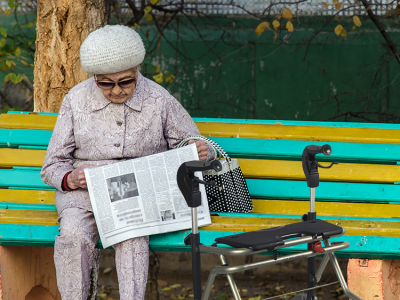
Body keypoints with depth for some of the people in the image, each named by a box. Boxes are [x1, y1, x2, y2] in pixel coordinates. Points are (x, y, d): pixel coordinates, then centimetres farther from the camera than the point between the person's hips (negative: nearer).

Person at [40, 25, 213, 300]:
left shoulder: (159, 100, 3)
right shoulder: (76, 101, 4)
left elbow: (193, 147, 14)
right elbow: (53, 166, 8)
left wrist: (201, 153, -12)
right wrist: (70, 179, -17)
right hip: (84, 191, 1)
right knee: (73, 234, -33)